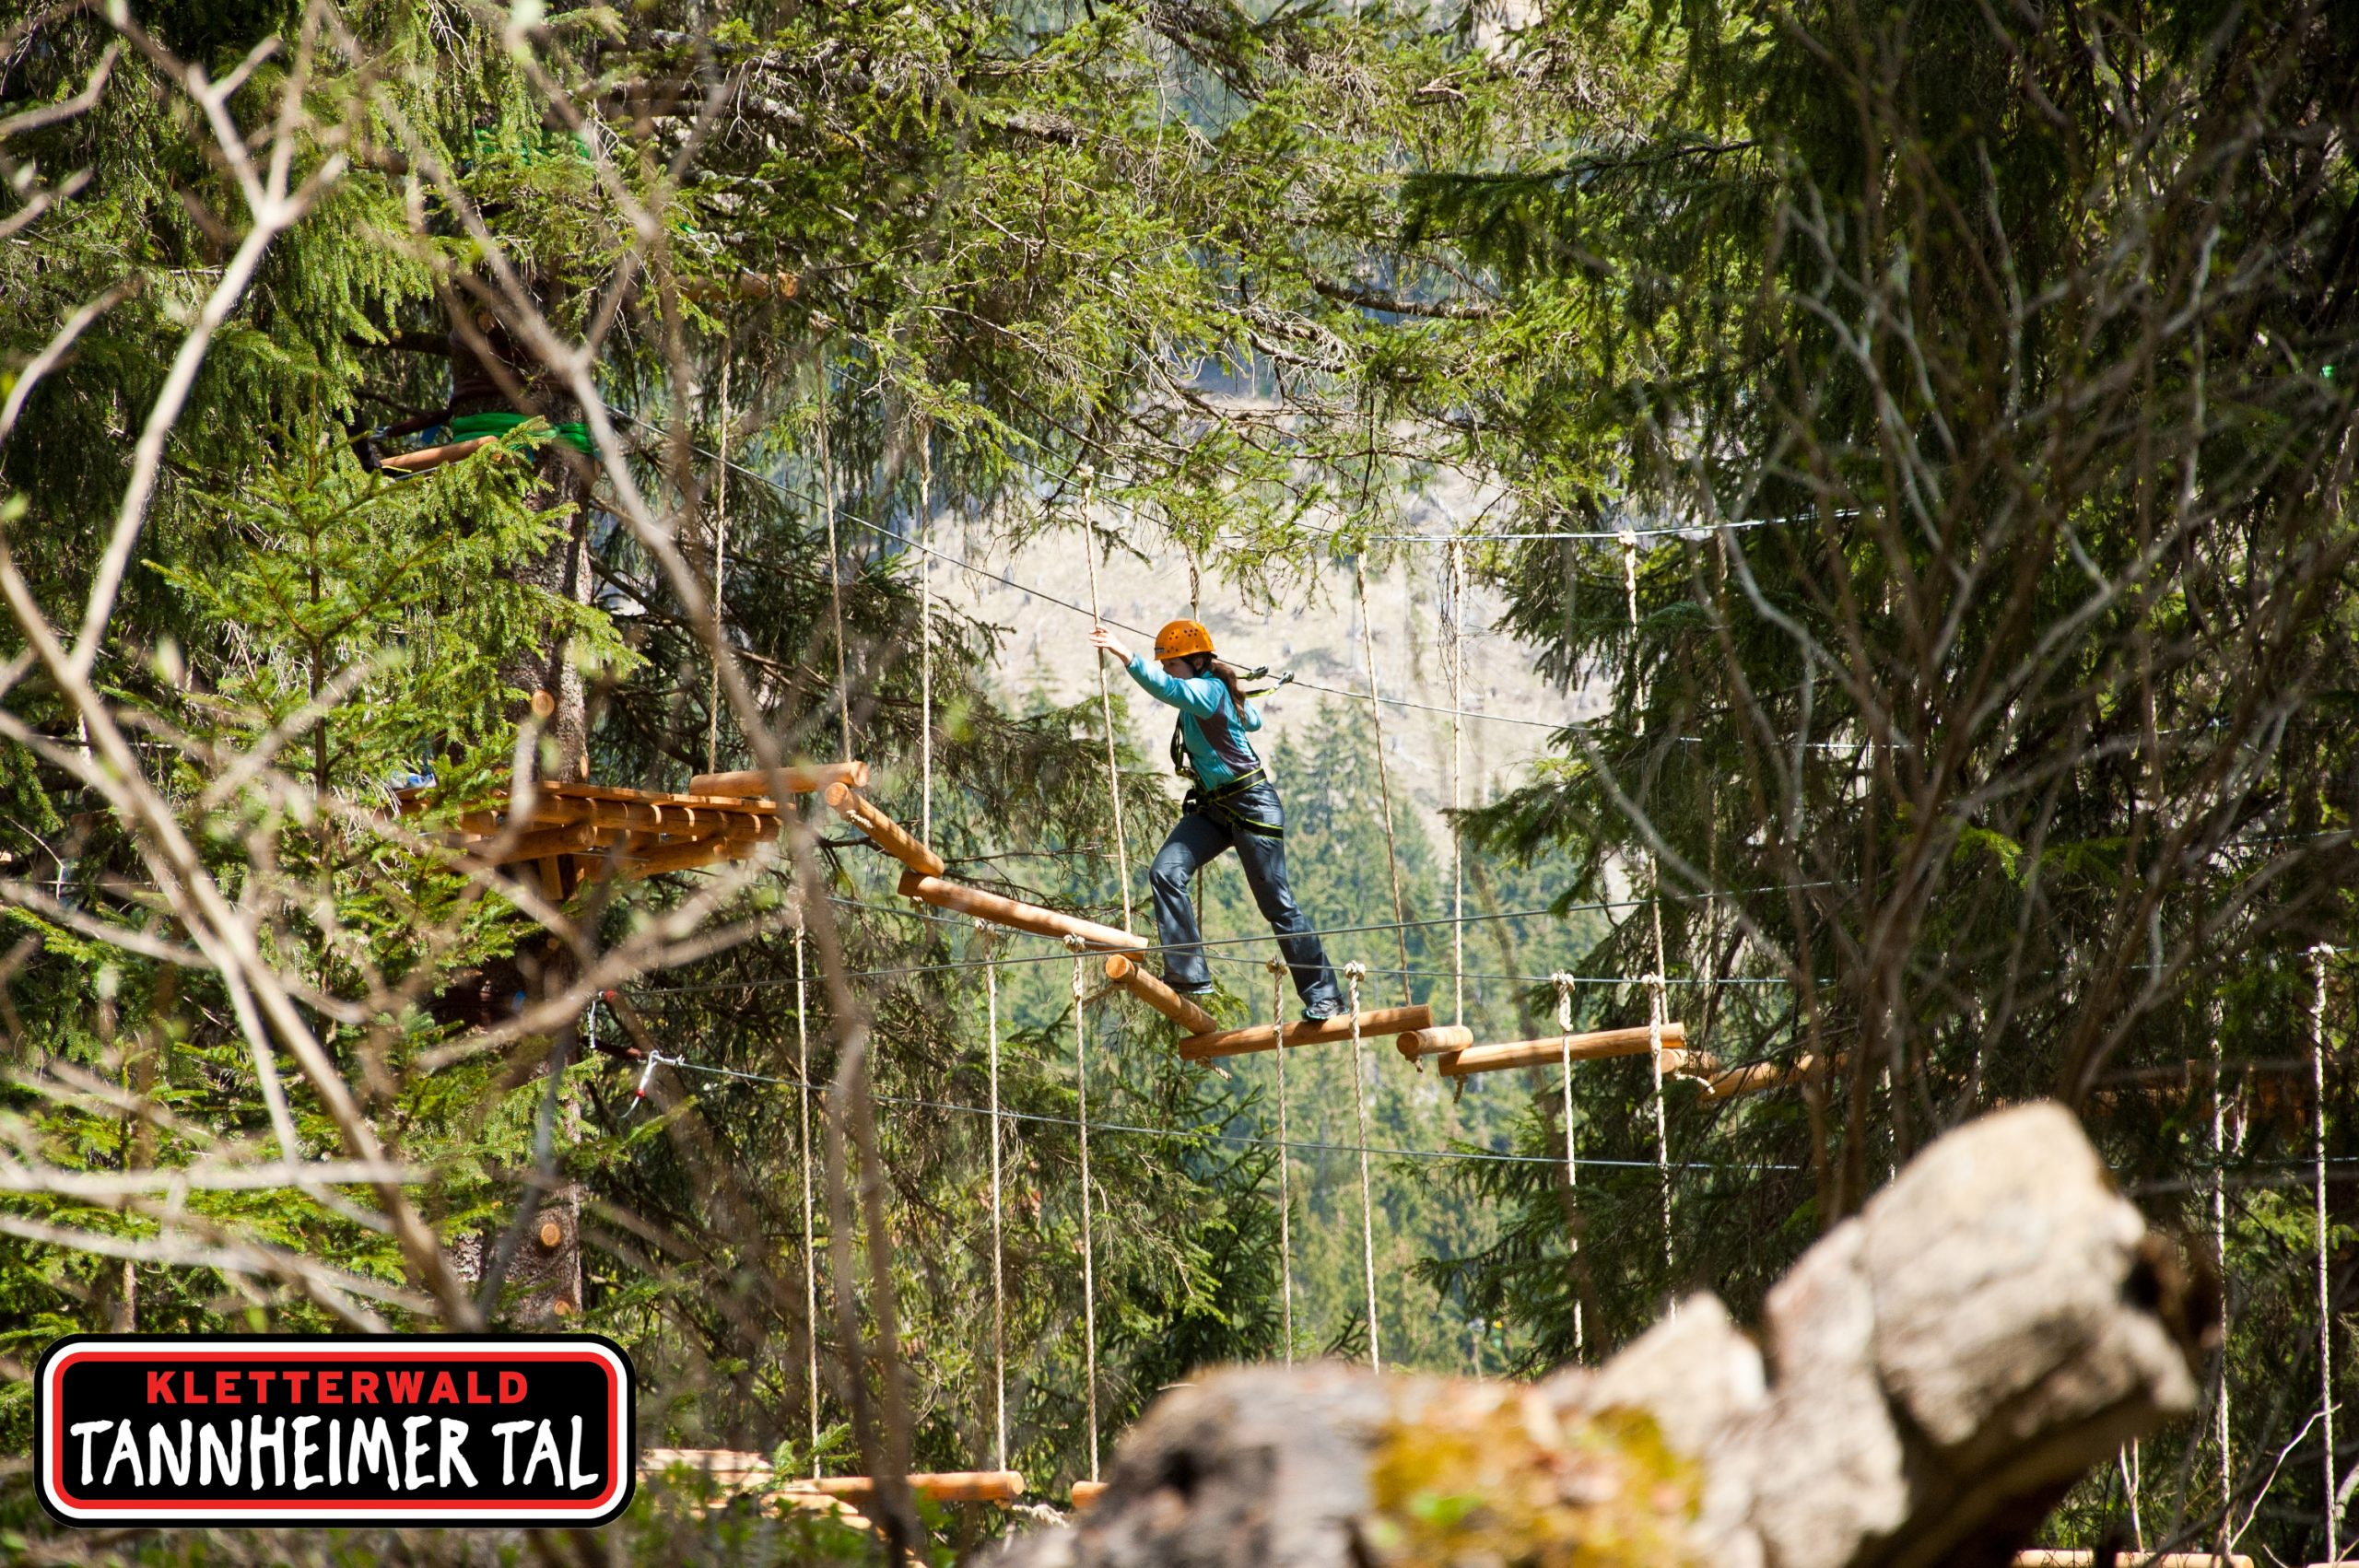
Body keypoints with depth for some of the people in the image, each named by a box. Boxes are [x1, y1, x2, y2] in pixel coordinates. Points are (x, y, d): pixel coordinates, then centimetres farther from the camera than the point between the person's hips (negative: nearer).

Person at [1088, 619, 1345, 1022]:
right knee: (1165, 872, -11)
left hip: (1252, 806, -9)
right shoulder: (1216, 690, 6)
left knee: (1276, 904, -2)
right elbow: (1253, 720, 23)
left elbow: (1166, 687, -40)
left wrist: (1124, 656, -54)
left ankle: (1323, 994, 10)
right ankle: (1188, 974, -13)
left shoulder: (1207, 690, -19)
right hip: (1213, 807, 9)